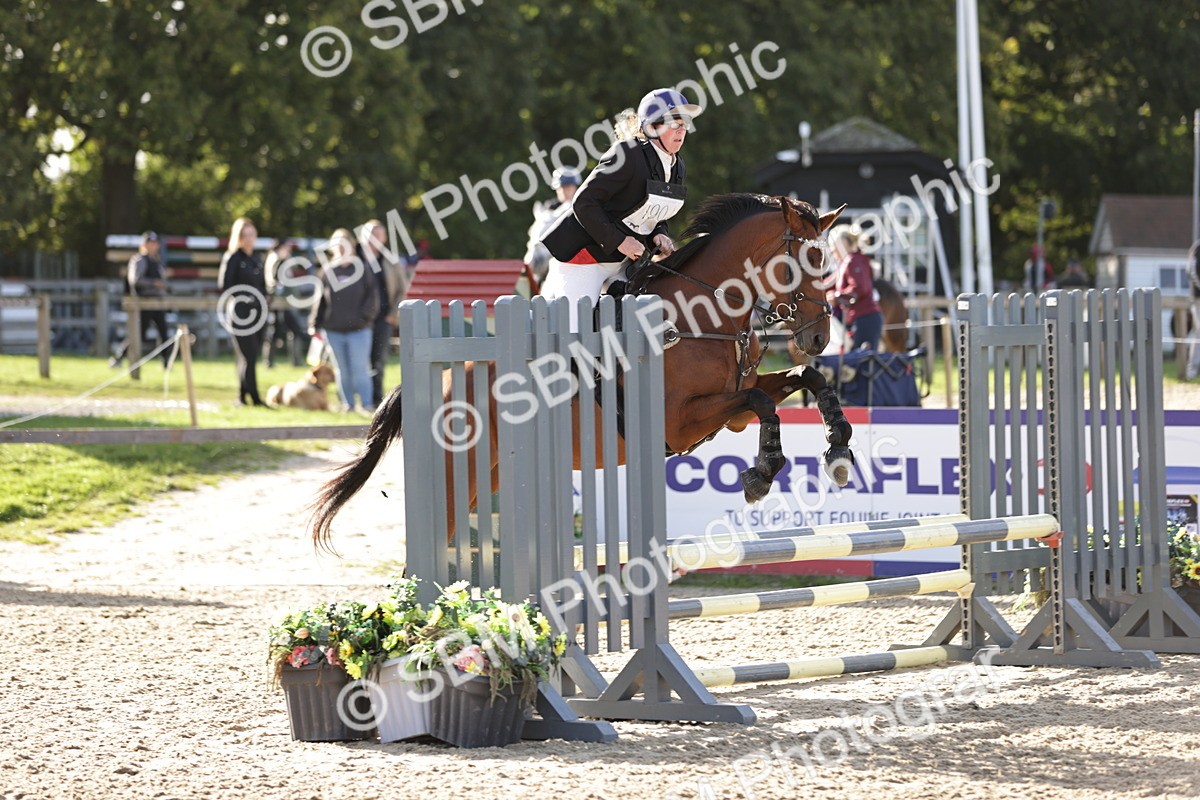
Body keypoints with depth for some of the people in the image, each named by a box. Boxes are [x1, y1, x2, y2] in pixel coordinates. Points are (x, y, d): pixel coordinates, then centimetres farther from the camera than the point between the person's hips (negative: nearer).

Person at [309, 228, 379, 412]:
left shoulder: (361, 268, 1)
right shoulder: (327, 270, 7)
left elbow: (372, 294, 0)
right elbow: (320, 299, 9)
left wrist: (365, 315, -12)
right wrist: (315, 324, 5)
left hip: (358, 328, -3)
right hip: (333, 330, 3)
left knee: (360, 369, -5)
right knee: (342, 370, 9)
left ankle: (367, 403, -1)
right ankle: (347, 404, 17)